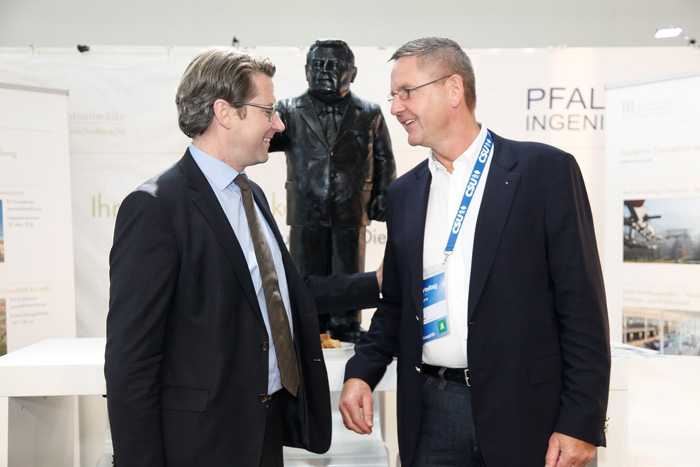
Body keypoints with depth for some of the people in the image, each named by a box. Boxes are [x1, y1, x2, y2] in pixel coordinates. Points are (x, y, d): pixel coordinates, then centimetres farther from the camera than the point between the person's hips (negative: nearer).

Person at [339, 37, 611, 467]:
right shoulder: (403, 193, 10)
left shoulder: (547, 170, -6)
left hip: (521, 414, -4)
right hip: (429, 413, 4)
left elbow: (582, 305, -8)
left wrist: (582, 423, -11)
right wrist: (362, 372, 0)